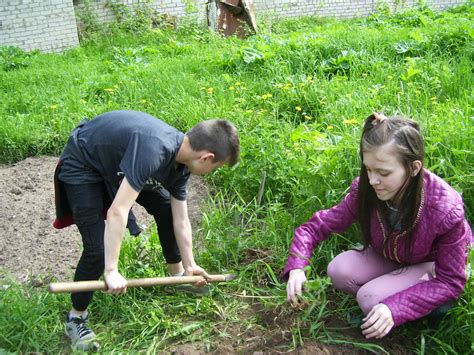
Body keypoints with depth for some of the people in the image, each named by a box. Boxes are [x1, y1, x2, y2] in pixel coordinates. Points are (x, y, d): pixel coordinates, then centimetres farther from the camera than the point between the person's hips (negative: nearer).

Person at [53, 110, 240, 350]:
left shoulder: (180, 164, -11)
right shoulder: (153, 150, -39)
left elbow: (180, 221, -1)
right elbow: (117, 212, -42)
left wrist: (190, 266, 4)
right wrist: (111, 271, -38)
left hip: (116, 161, 8)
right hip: (82, 166, -8)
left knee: (165, 207, 8)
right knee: (97, 250, -14)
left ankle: (177, 275, 30)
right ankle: (76, 317, 10)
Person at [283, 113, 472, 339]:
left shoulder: (446, 209, -35)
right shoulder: (365, 191, -24)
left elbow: (451, 282, -24)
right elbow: (317, 226, -16)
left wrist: (395, 308, -37)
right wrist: (296, 267, -35)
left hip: (433, 264, -5)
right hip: (388, 256, 5)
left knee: (371, 299, -27)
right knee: (338, 271, -21)